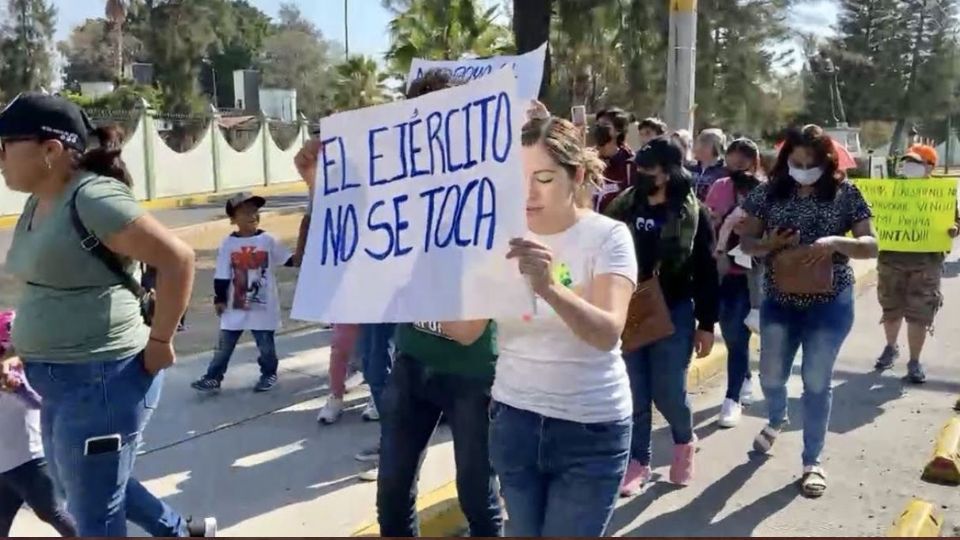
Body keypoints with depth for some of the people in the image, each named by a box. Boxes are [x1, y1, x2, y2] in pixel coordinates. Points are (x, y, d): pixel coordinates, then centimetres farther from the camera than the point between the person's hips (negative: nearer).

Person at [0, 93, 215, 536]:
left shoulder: (92, 198, -19)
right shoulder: (38, 203, 9)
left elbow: (178, 259, -24)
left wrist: (159, 342, -18)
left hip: (102, 379, -10)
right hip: (60, 382, 10)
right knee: (75, 485, 27)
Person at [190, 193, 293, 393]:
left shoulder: (268, 241, -4)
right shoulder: (228, 244, -4)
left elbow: (288, 259, 0)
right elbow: (222, 275, -1)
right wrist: (219, 299, -2)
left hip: (263, 307, -1)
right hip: (235, 307, 1)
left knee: (266, 344, 10)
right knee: (224, 344, 9)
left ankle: (269, 374, 29)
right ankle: (213, 377, 17)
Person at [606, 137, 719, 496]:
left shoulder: (692, 214, -6)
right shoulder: (623, 208, 2)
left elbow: (707, 273, -4)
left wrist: (707, 323, -5)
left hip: (674, 314, -2)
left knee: (668, 393, 2)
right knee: (635, 395, 7)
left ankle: (684, 442, 34)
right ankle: (638, 462, 23)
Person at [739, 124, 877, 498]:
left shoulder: (845, 193, -6)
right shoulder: (770, 192, -2)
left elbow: (871, 245, -6)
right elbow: (746, 241, 2)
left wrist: (836, 242, -25)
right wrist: (768, 245, -20)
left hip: (830, 303, -2)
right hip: (779, 301, 2)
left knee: (816, 383, 3)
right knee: (771, 375, 9)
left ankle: (812, 462, 20)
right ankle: (776, 419, 45)